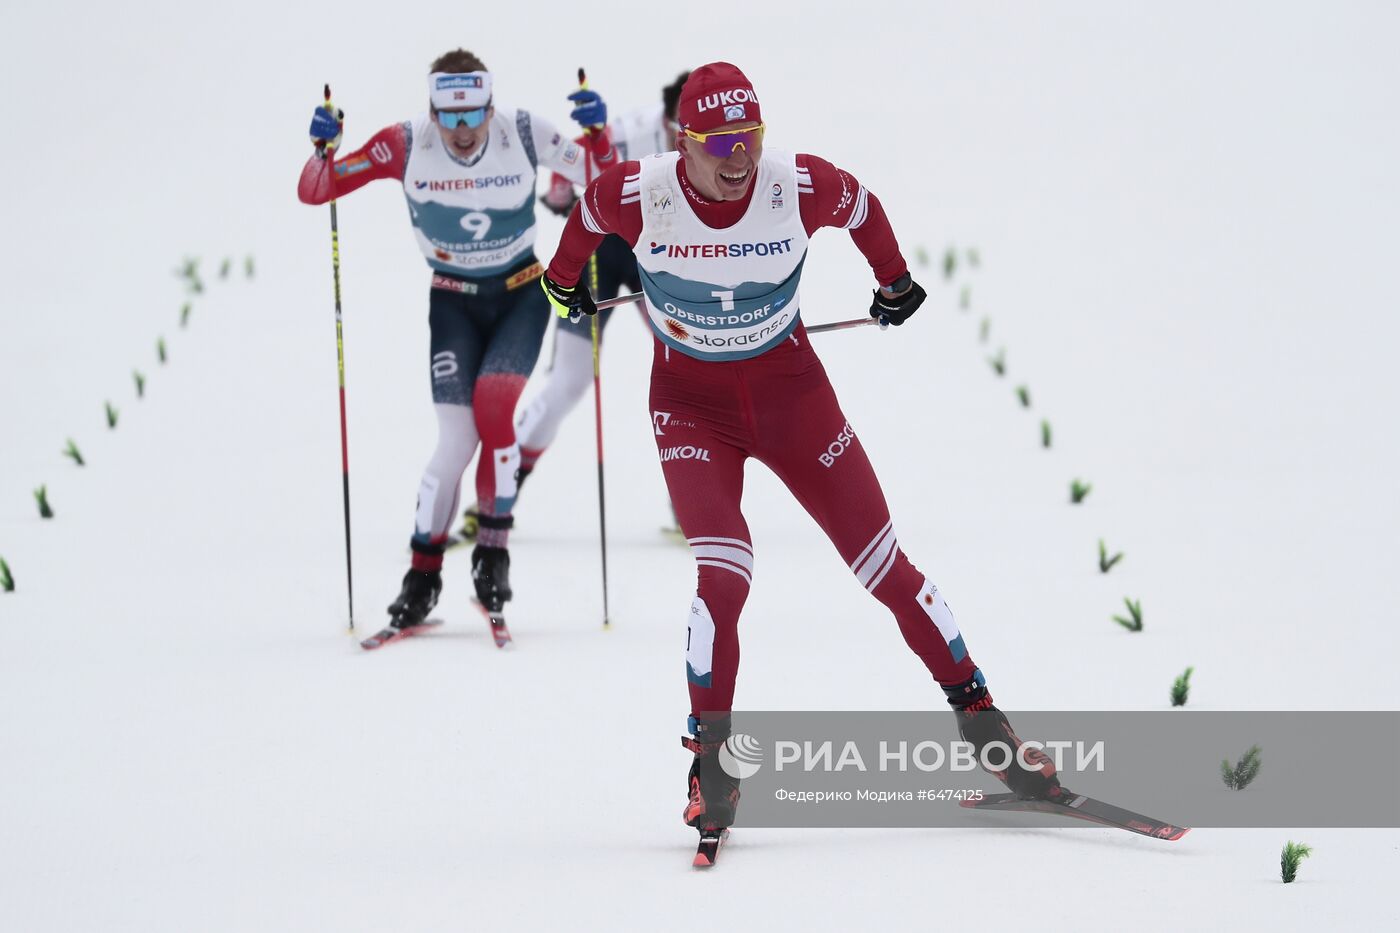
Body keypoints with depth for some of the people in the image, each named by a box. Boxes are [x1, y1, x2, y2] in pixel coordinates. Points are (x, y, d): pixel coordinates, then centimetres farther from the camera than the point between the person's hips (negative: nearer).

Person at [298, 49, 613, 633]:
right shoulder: (406, 146, -17)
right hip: (453, 301, 0)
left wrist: (598, 132, -27)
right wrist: (324, 148, -32)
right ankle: (424, 570, 3)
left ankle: (494, 545, -7)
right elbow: (313, 193, -12)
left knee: (495, 403, -24)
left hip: (521, 294, 0)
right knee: (457, 437, -13)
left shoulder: (523, 136, -17)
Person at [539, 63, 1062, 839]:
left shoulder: (801, 187, -19)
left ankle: (981, 723, 15)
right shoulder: (638, 195, -20)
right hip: (692, 402, -1)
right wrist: (564, 281, 25)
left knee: (885, 567, 1)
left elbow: (862, 208, 5)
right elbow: (587, 215, 5)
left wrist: (895, 284, 23)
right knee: (722, 576, -21)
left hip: (790, 388, 1)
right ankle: (710, 766, -5)